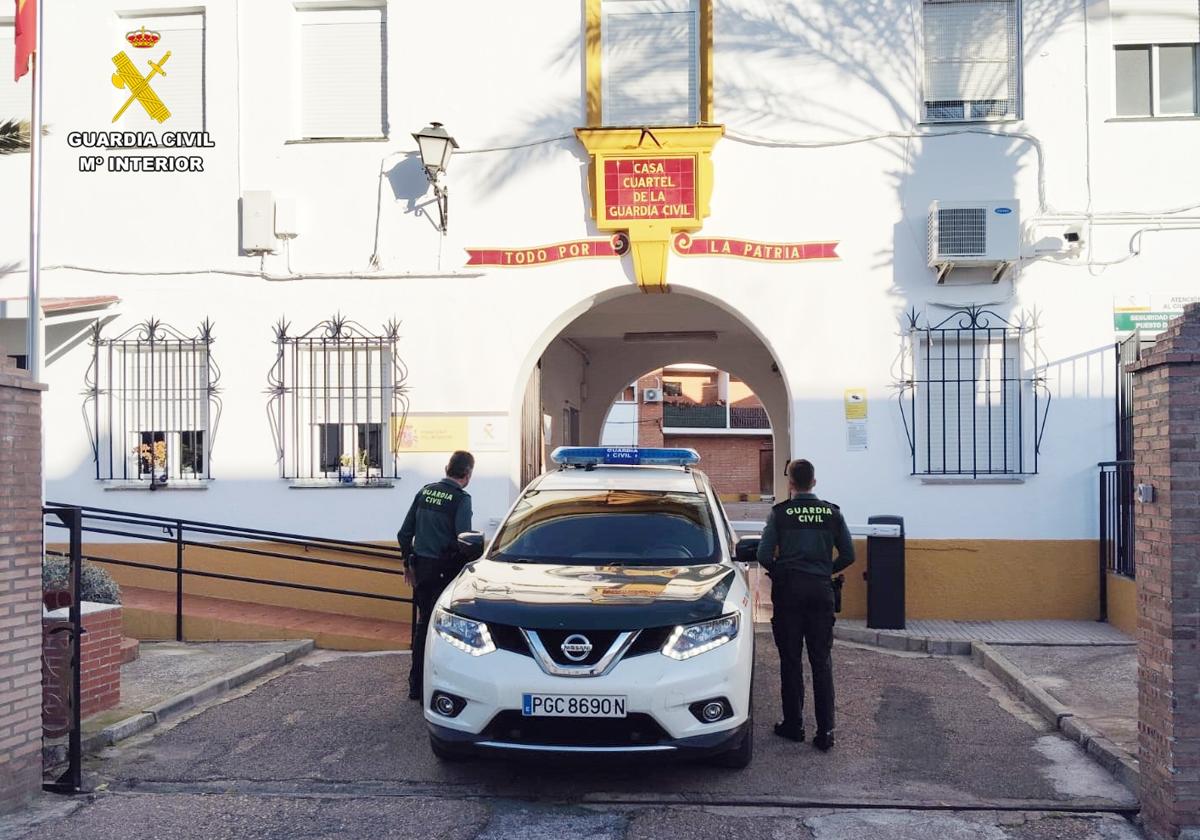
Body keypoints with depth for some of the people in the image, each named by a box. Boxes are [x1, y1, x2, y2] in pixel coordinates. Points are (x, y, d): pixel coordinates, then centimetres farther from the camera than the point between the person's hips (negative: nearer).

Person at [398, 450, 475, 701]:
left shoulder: (425, 491, 7)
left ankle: (415, 684, 23)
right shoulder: (461, 499, -11)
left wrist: (409, 563, 20)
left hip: (421, 567, 6)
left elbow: (404, 533, 11)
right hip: (445, 570, -6)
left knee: (423, 623, 16)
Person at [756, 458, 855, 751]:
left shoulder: (780, 513, -4)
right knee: (822, 661, 4)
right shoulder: (832, 513, 3)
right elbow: (848, 555, 4)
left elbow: (764, 556, -8)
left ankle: (793, 724, 13)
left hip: (788, 590, -2)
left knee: (791, 660, 7)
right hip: (821, 590, 2)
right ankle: (825, 731, 2)